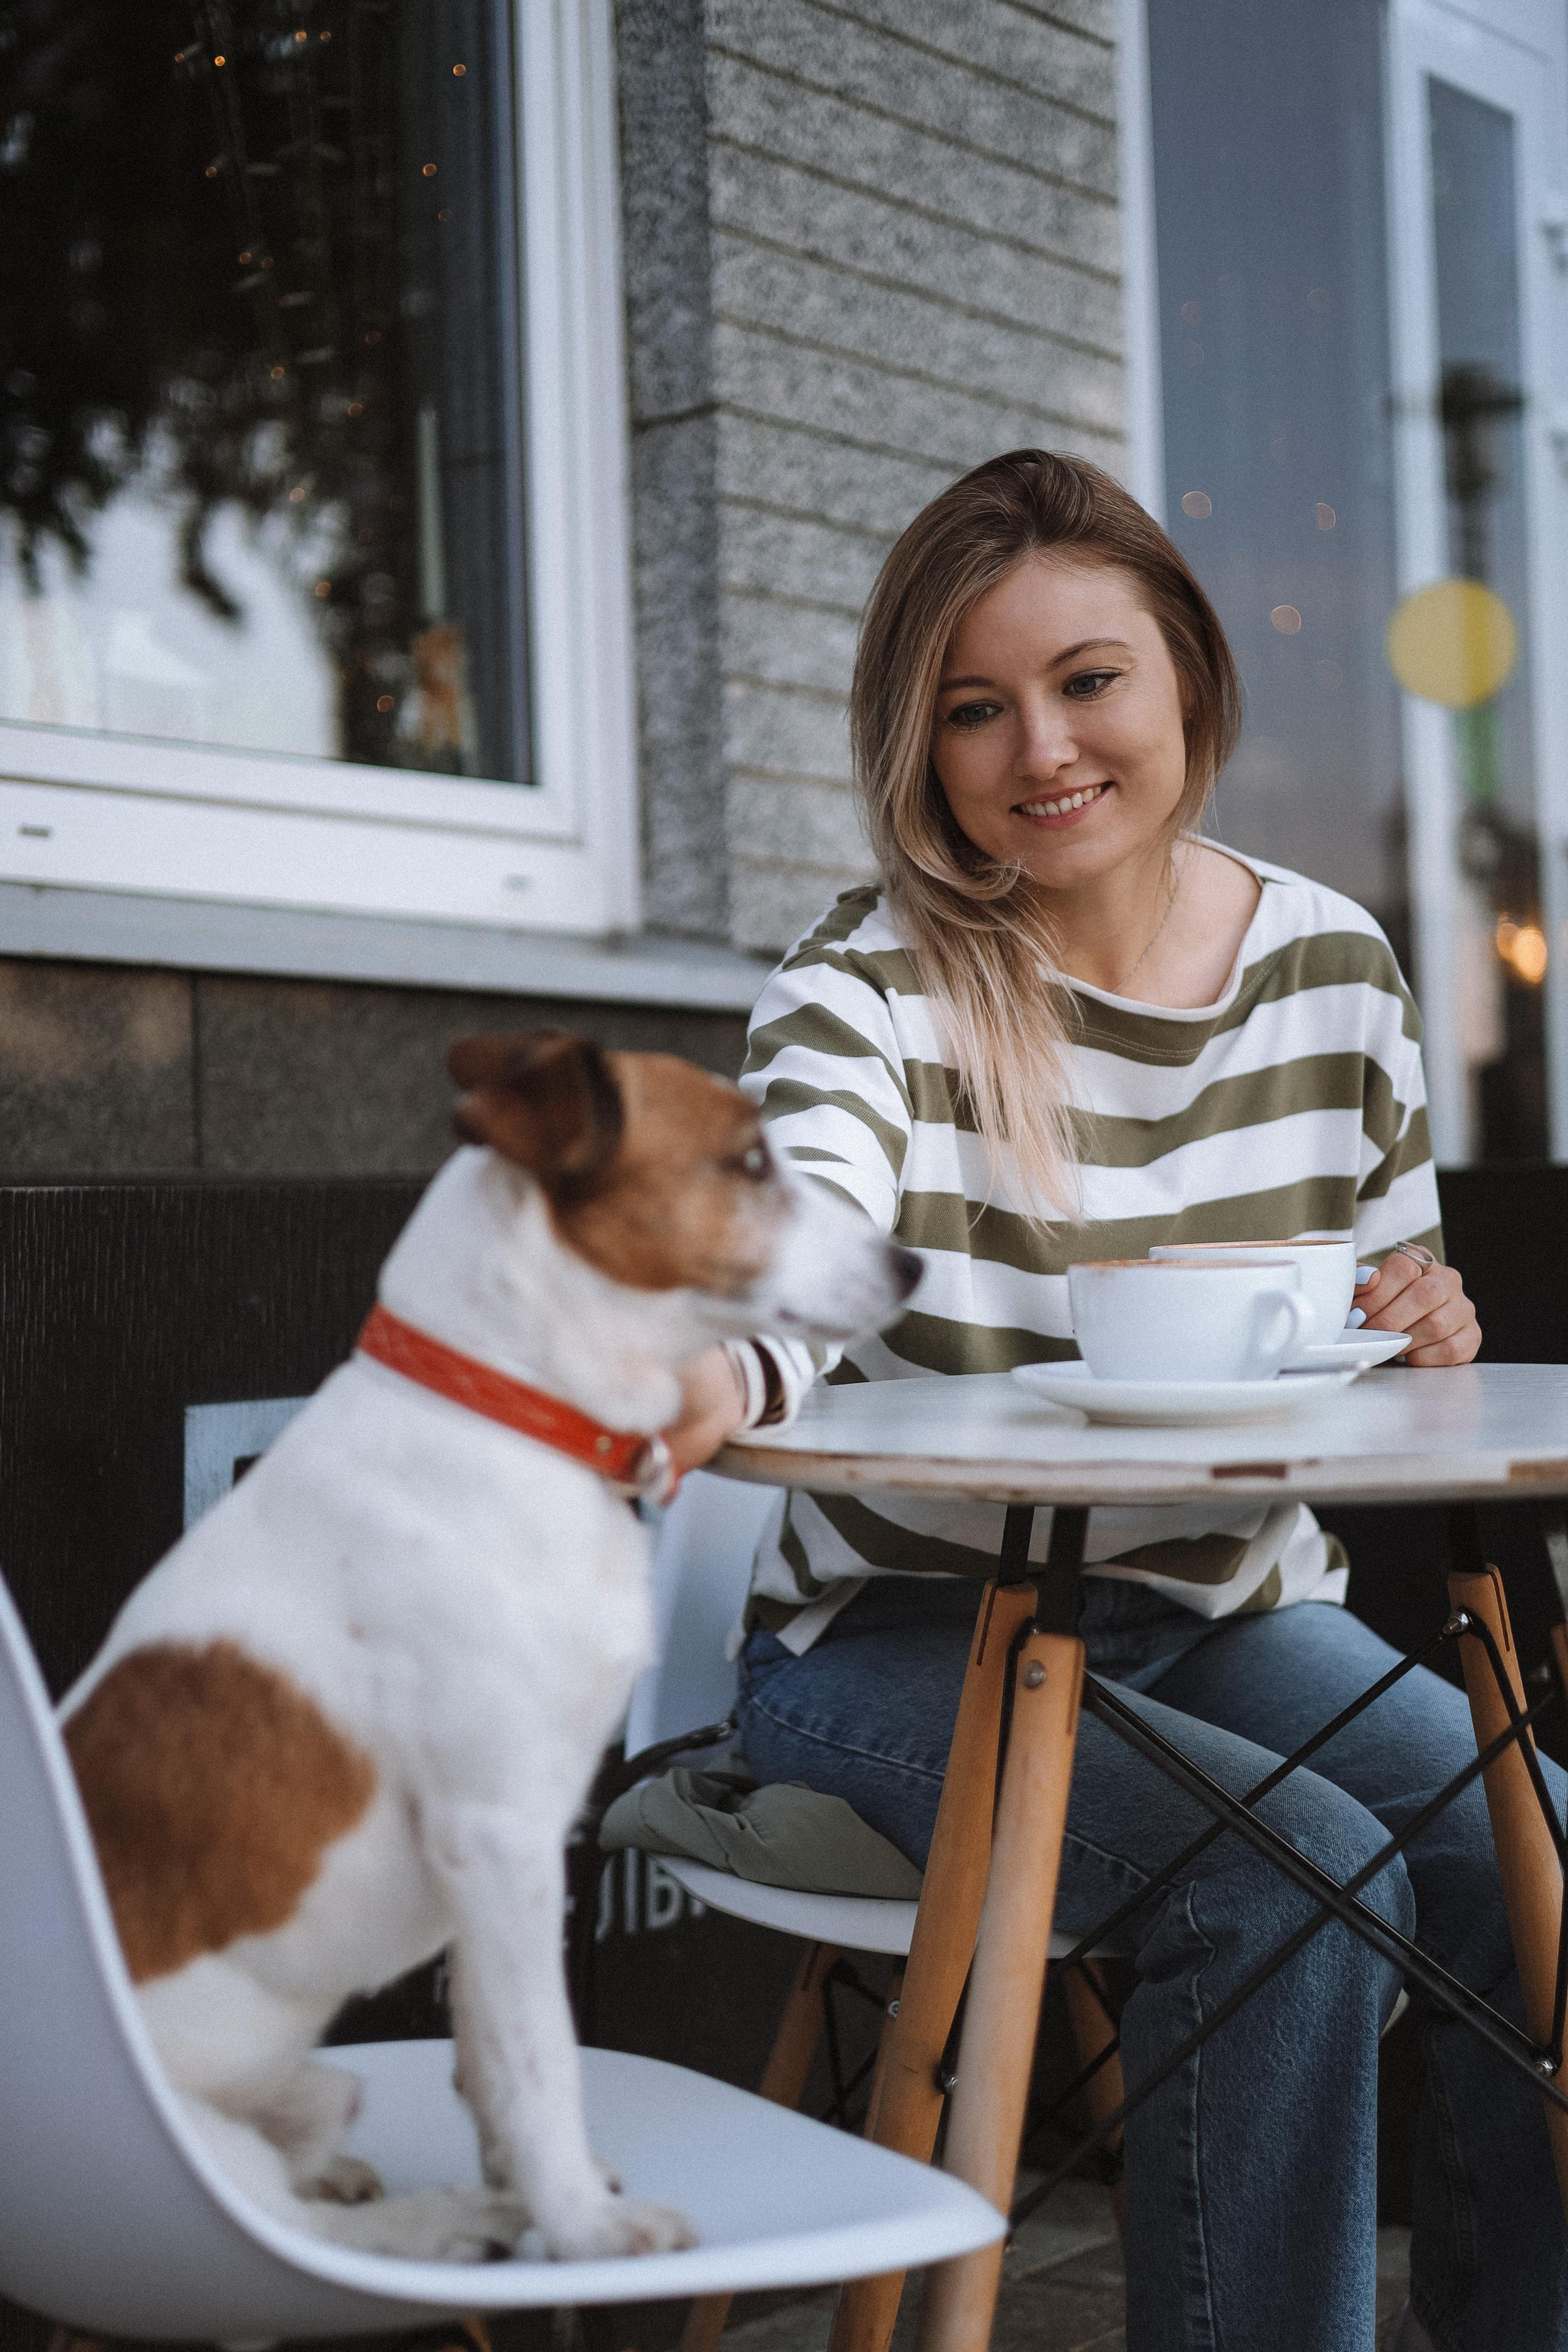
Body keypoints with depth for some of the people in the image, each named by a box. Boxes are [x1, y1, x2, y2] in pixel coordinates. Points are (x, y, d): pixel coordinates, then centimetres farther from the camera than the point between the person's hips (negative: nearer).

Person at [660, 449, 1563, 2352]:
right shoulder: (871, 984, -12)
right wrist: (710, 1373, -55)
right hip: (905, 1632, -4)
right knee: (1290, 1876, -27)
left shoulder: (1335, 968, 2)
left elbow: (1388, 1312, 12)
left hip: (1233, 1611, 4)